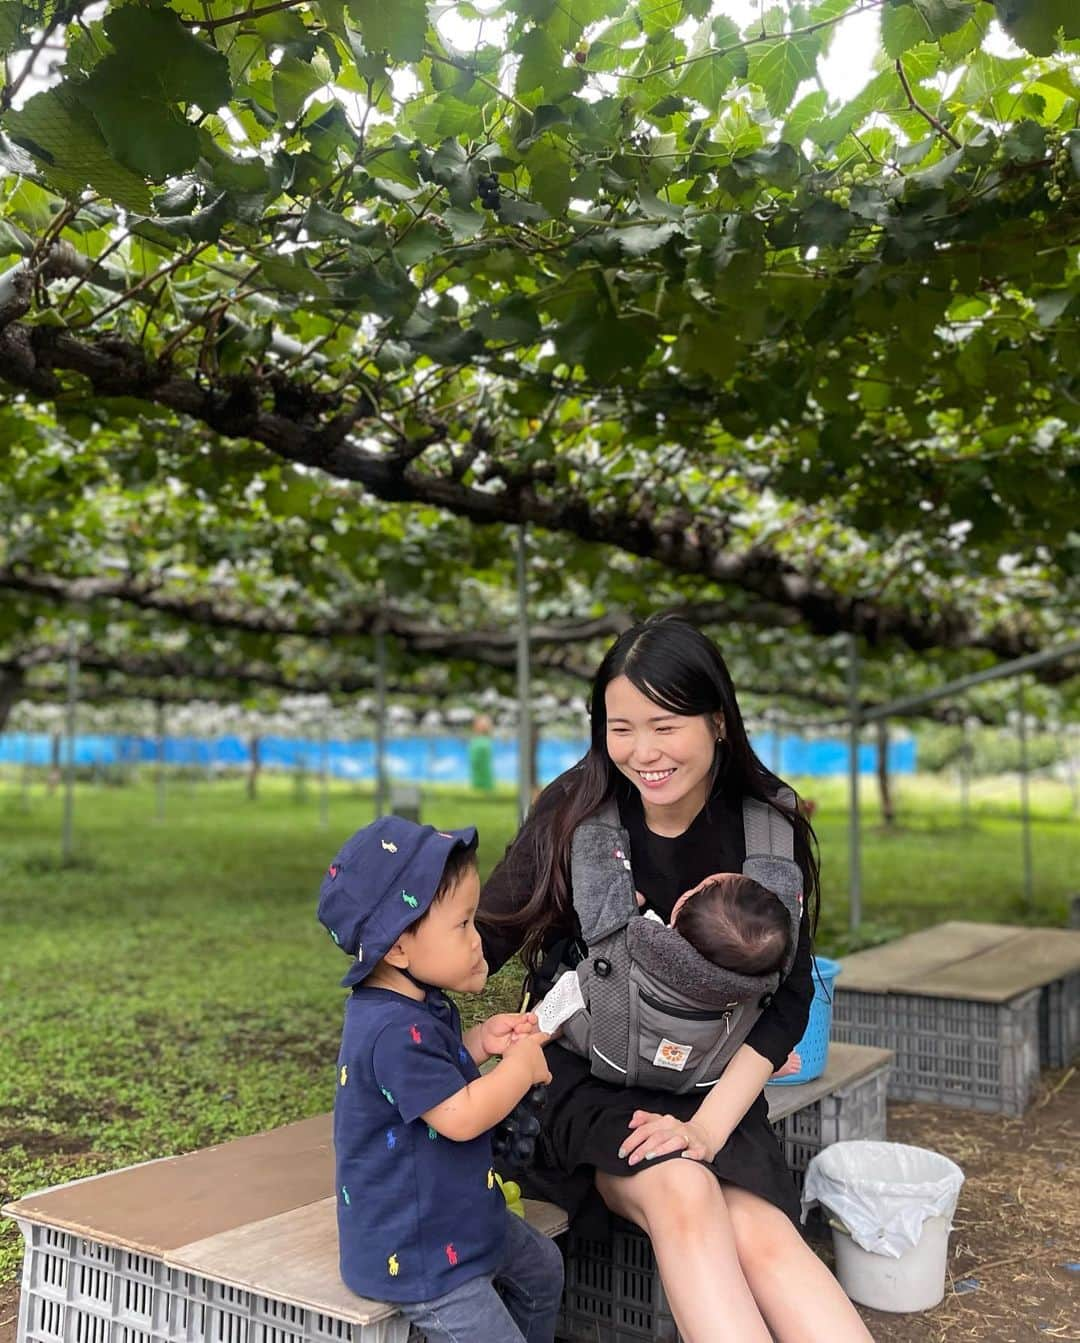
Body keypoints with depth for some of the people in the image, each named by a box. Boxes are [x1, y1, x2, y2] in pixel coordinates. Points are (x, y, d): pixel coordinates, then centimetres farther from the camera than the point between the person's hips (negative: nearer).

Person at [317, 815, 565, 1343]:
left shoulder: (421, 1004, 0)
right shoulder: (394, 1031, -32)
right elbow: (460, 1117, -31)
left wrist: (479, 1041, 1)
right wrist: (522, 1064, -17)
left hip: (457, 1215, 10)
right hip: (414, 1253, -10)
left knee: (542, 1269, 27)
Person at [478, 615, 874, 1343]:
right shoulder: (574, 813, -9)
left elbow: (786, 1001, -5)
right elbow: (488, 936, -5)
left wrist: (709, 1125, -16)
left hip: (708, 1088, 1)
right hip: (583, 1081, -1)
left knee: (762, 1236, -26)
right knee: (682, 1189, -31)